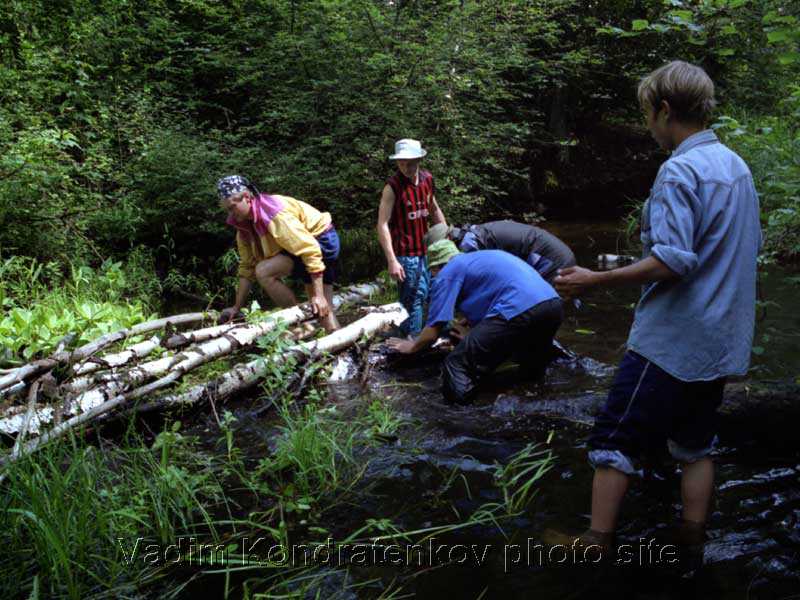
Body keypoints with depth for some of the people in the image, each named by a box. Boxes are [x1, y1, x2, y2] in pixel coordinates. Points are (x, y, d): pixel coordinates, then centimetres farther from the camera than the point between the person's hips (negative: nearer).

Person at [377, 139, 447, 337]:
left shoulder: (427, 179, 4)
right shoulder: (393, 186, -14)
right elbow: (383, 225, -19)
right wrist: (392, 261, -25)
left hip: (425, 249, 7)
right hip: (405, 253, -6)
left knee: (425, 294, 15)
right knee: (413, 300, -2)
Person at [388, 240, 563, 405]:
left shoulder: (447, 273, 8)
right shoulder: (479, 258, 32)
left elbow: (433, 332, 6)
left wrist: (412, 347, 26)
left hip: (520, 311, -8)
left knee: (457, 367, -11)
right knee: (536, 368, 32)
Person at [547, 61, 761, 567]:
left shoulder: (680, 171, -17)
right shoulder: (737, 165, 10)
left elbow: (673, 261, -25)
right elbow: (746, 249, 19)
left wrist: (594, 280, -20)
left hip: (671, 339, -9)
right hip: (722, 340, 9)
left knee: (616, 437, 2)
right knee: (696, 444, 16)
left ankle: (598, 541, 9)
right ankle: (691, 546, 24)